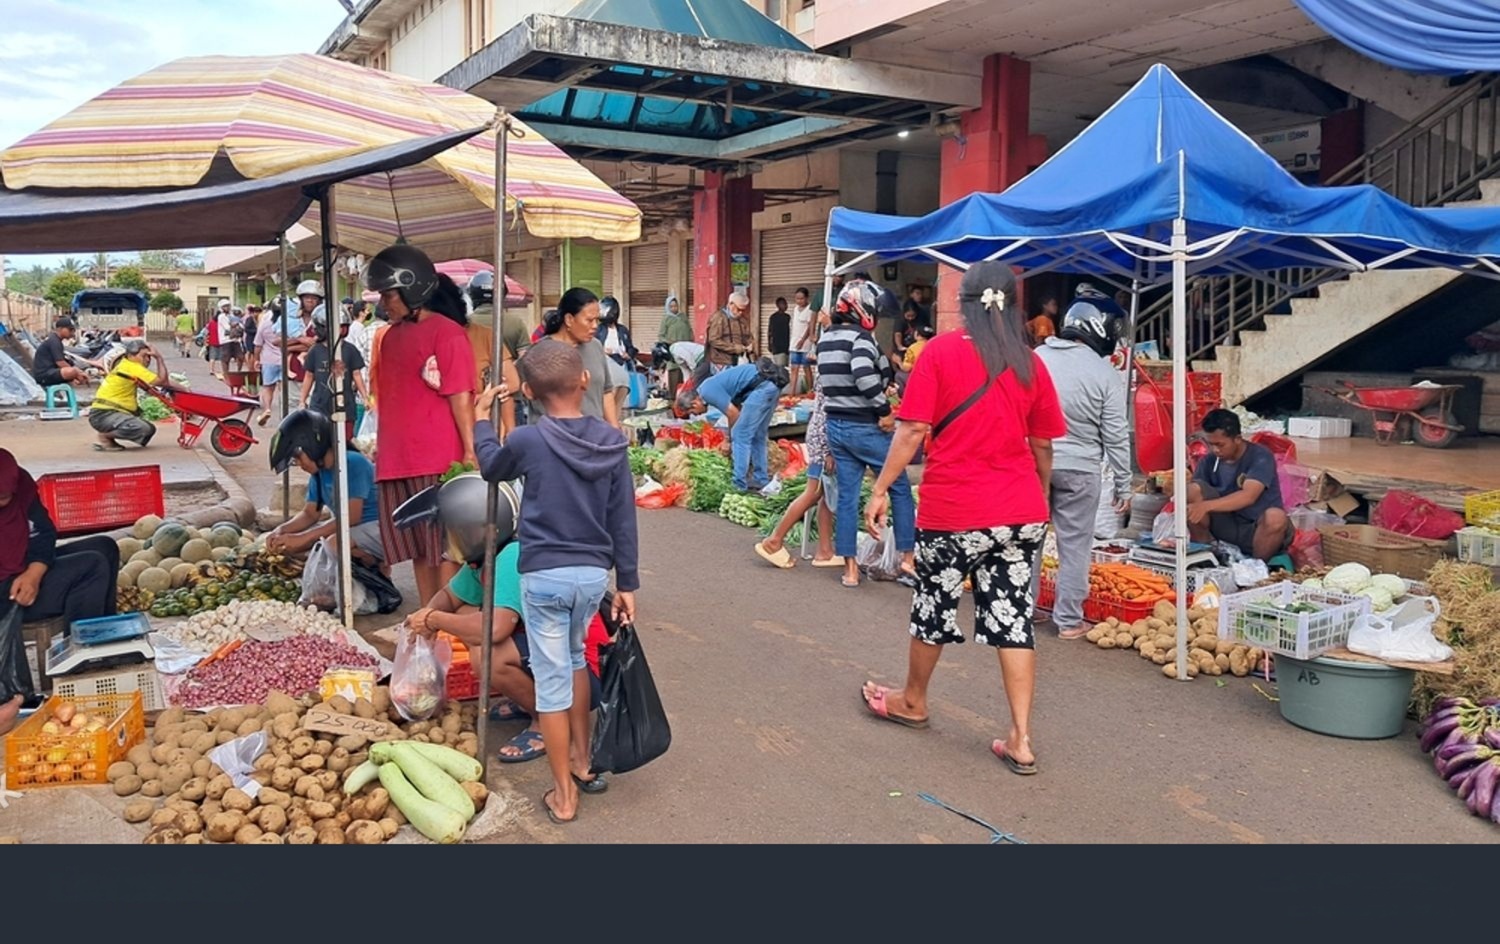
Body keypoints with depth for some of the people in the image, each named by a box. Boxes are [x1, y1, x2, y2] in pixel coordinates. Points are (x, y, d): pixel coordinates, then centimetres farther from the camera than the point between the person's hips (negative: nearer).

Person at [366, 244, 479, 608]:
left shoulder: (446, 334, -8)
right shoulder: (390, 336, 15)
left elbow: (461, 396, -11)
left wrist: (470, 452, -15)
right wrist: (383, 447, 19)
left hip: (439, 462, -7)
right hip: (396, 462, 7)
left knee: (445, 550, 0)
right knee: (418, 550, 12)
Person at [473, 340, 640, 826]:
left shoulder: (528, 440, -11)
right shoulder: (613, 442, -3)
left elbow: (491, 467, 12)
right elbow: (623, 520, 1)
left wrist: (481, 419, 27)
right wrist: (627, 583, 8)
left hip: (544, 575, -4)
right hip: (594, 574, 4)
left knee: (552, 679, 5)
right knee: (575, 658, 26)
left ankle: (563, 795, 14)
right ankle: (582, 761, 35)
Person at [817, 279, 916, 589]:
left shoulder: (826, 338, 10)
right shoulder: (860, 337, -15)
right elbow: (864, 376, -31)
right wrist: (885, 409, -20)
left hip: (836, 425, 7)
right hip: (865, 427, -7)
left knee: (846, 496, 10)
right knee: (900, 489, 8)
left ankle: (850, 568, 12)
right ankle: (908, 560, 10)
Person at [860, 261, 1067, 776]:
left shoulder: (941, 351, -5)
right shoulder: (1029, 362, 6)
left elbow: (913, 430, -9)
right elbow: (1042, 446, 10)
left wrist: (881, 489, -3)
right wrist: (1039, 501, 23)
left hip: (953, 510, -3)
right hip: (1022, 512, 4)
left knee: (934, 605, 15)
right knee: (1013, 616, 7)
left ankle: (912, 701, 36)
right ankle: (1021, 739, 7)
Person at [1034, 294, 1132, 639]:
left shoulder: (1037, 357, 0)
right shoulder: (1105, 374, -9)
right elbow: (1115, 437, -7)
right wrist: (1123, 484, 2)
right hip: (1078, 468, -3)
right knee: (1074, 545, 6)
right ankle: (1069, 620, 13)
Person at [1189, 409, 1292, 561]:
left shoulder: (1260, 457, -15)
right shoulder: (1209, 461, 0)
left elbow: (1248, 496, -31)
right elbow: (1192, 496, -5)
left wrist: (1206, 506, -44)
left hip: (1258, 529, -4)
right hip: (1226, 526, 4)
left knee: (1276, 517, -39)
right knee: (1193, 489, -19)